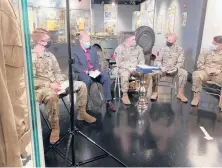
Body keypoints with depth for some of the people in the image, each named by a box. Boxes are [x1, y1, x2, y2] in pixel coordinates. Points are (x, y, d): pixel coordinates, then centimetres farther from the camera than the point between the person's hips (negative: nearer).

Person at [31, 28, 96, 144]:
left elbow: (57, 71, 15)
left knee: (81, 85, -1)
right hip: (41, 88, -7)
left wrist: (61, 82, -6)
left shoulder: (50, 55, 14)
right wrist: (49, 84, -24)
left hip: (55, 84, 8)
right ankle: (55, 127, -26)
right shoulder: (30, 57, -10)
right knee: (52, 95, -43)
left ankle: (81, 113, 11)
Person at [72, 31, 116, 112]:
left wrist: (96, 70, -11)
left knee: (106, 76, -23)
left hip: (94, 71, 4)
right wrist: (87, 71, -21)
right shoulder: (74, 50, 0)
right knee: (87, 80, -38)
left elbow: (97, 62, 12)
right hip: (82, 73, -4)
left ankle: (108, 101, -17)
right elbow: (75, 66, -10)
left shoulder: (93, 49, 17)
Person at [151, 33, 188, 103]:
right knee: (155, 72, -32)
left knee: (184, 73, -29)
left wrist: (175, 68, -21)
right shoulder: (163, 49, 4)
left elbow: (180, 62, -1)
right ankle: (155, 92, -19)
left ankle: (180, 93, -20)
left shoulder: (180, 50, 3)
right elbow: (157, 61, 1)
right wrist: (161, 67, -20)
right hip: (163, 69, 0)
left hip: (174, 69, 0)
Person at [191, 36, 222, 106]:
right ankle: (196, 96, -25)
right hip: (205, 72, -1)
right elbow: (199, 63, 4)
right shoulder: (205, 53, 12)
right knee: (196, 74, -35)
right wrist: (206, 69, -13)